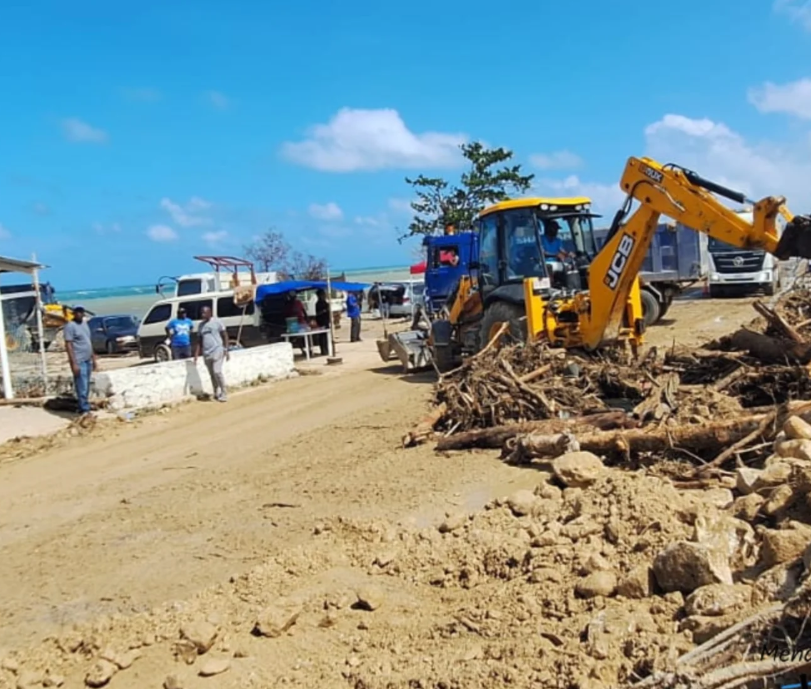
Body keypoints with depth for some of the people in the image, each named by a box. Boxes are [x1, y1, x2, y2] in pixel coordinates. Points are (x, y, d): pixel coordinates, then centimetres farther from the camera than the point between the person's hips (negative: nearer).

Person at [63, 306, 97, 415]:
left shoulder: (84, 323, 14)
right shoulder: (70, 326, -11)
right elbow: (68, 345, -16)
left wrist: (93, 358, 19)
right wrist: (74, 363, -21)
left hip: (87, 360, 8)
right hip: (79, 361, -8)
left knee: (86, 387, 10)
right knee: (82, 388, -8)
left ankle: (83, 409, 17)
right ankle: (85, 410, -6)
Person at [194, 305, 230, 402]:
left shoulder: (217, 322, -2)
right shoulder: (201, 324, 14)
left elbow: (225, 336, -1)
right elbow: (199, 340, 17)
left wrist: (226, 350, -8)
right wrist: (196, 354, 10)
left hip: (217, 351, -6)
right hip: (206, 353, 6)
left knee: (217, 372, -16)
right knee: (212, 374, 9)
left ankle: (223, 393, -5)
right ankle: (216, 394, 18)